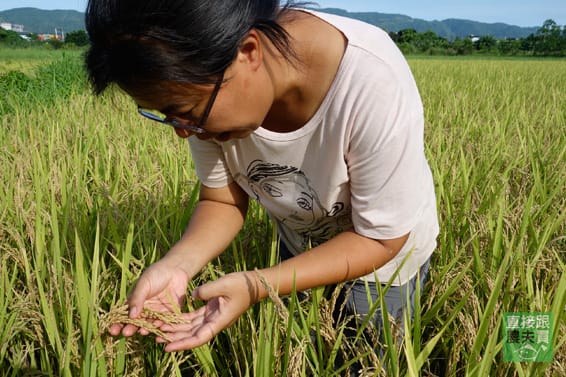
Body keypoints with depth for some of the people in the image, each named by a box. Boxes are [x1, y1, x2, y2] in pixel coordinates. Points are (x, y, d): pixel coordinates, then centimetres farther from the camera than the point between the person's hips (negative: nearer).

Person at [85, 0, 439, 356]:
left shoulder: (374, 83, -40)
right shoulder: (209, 92, -26)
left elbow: (380, 238, -28)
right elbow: (223, 200, -13)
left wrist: (256, 285, -38)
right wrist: (178, 263, -33)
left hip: (382, 250, -3)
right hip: (300, 246, 4)